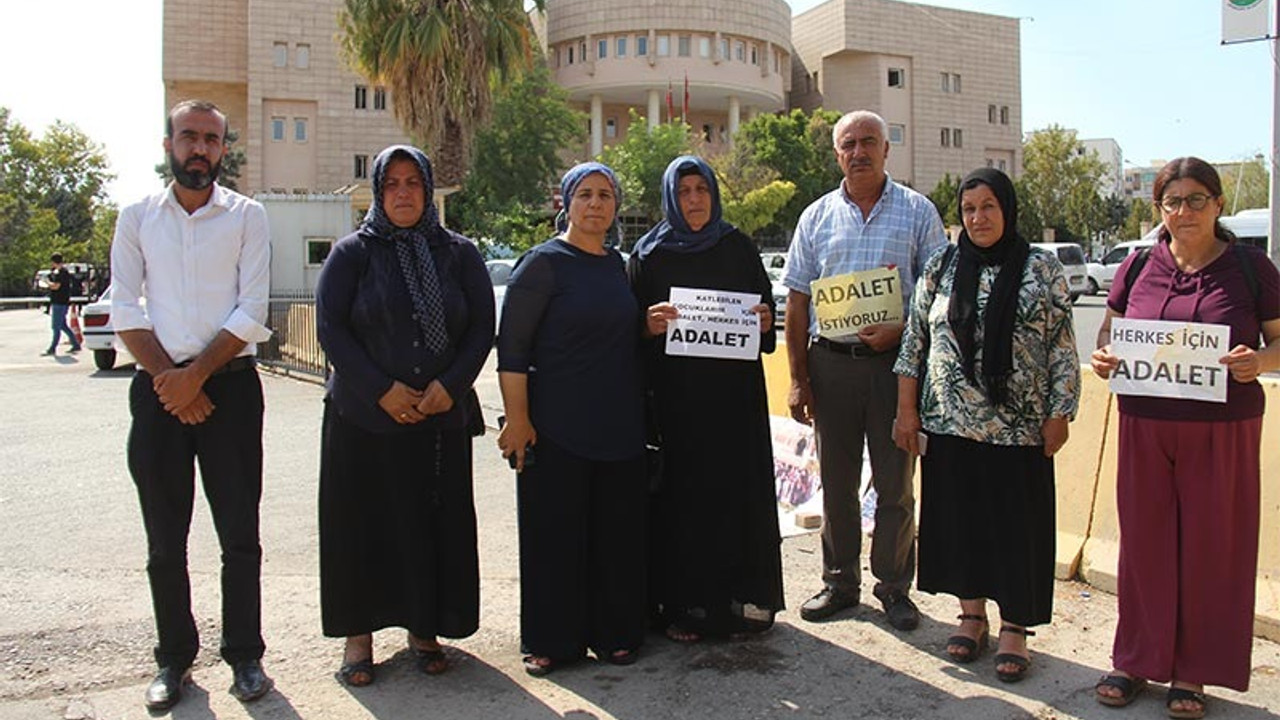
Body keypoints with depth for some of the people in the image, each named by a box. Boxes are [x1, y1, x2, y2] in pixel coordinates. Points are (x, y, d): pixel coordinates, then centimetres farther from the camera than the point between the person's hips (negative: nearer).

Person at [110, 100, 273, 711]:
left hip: (230, 384, -2)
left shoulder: (247, 217, 4)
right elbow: (125, 310, 3)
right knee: (165, 539, 7)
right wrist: (168, 378, -8)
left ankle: (244, 655, 15)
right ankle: (175, 659, 21)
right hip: (159, 387, 2)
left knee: (240, 534, 2)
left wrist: (197, 374, -12)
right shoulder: (137, 218, 10)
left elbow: (251, 313, -4)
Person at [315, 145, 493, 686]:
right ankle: (359, 634, 15)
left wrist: (450, 385, -11)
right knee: (363, 521, 3)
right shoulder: (353, 252, 3)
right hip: (363, 418, -1)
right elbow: (330, 327, -4)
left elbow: (482, 327, 3)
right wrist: (381, 390, -13)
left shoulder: (459, 254, 7)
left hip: (442, 418, 2)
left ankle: (423, 627, 19)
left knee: (436, 522, 5)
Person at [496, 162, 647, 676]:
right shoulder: (544, 262, -6)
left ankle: (613, 632, 24)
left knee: (616, 530, 10)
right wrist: (517, 417, -17)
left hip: (618, 425, 6)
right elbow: (512, 346, -11)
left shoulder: (617, 263, 13)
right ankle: (550, 640, 17)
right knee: (554, 531, 2)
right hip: (557, 428, -6)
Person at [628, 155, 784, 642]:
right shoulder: (649, 254, 5)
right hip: (675, 396, -1)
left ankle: (742, 599, 16)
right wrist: (648, 324, -18)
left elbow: (765, 308, 13)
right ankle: (682, 605, 9)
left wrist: (765, 323, -9)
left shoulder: (738, 247, 10)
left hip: (735, 395, 2)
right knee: (681, 493, 0)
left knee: (737, 490, 4)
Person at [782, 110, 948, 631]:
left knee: (895, 484, 6)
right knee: (837, 481, 10)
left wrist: (900, 330, -16)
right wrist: (798, 378, 2)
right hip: (831, 362, 2)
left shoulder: (918, 212, 4)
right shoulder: (817, 216, 9)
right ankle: (840, 582, 24)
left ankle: (894, 587, 20)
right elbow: (797, 301, 8)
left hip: (895, 361, -2)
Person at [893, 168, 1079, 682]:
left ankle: (1015, 627, 19)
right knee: (958, 519, 10)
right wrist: (906, 410, 3)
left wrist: (1058, 417, -4)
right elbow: (915, 342, 7)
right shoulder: (940, 269, 6)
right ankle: (972, 613, 28)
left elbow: (1063, 350, 0)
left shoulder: (1042, 270, 0)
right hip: (948, 424, 2)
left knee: (1017, 525, 5)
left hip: (1017, 428, -2)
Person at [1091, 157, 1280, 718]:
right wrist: (1102, 356, -9)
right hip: (1145, 426, 2)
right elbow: (1110, 330, 13)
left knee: (1211, 547, 6)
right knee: (1144, 541, 9)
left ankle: (1192, 672, 22)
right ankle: (1137, 658, 24)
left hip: (1224, 430, -1)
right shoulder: (1138, 266, 4)